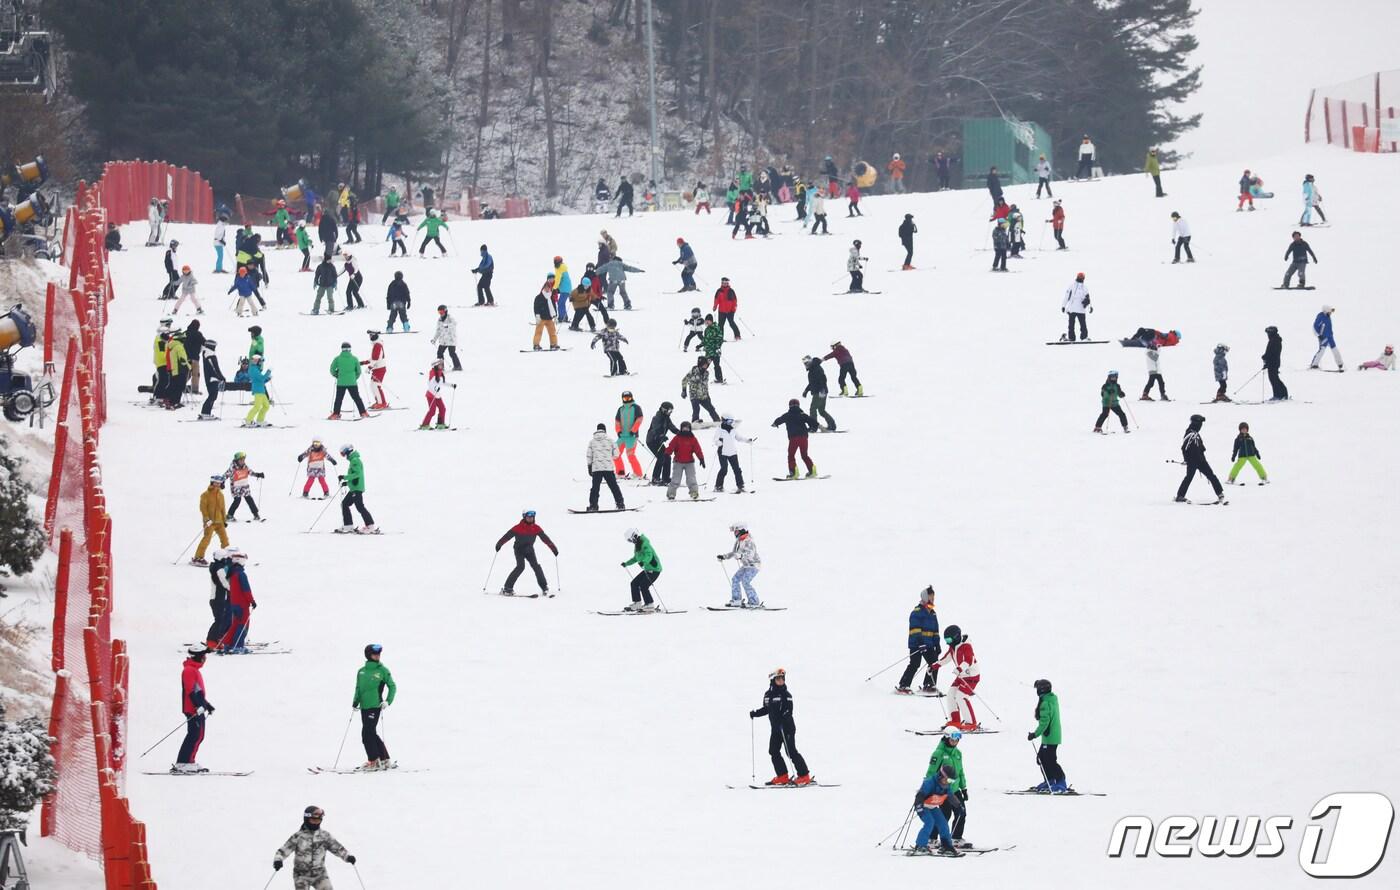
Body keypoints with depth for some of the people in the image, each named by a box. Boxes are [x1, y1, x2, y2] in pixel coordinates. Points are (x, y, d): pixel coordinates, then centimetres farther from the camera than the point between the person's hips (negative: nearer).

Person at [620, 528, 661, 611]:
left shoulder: (644, 544, -19)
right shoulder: (637, 545, 11)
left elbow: (649, 555, -34)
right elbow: (636, 558, 27)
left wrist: (643, 562, -52)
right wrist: (627, 563, 32)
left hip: (654, 569, -10)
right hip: (647, 569, 10)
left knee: (643, 586, -17)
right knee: (634, 583, 7)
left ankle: (650, 606, -9)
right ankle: (637, 604, 13)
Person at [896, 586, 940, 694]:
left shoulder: (933, 613, 17)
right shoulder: (917, 612, -8)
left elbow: (935, 631, 22)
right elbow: (915, 629, -17)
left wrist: (937, 644, 16)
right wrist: (920, 641, -26)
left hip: (929, 645, 8)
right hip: (917, 644, -8)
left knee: (934, 664, 3)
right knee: (914, 665, -13)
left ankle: (929, 685, 14)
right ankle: (903, 686, -10)